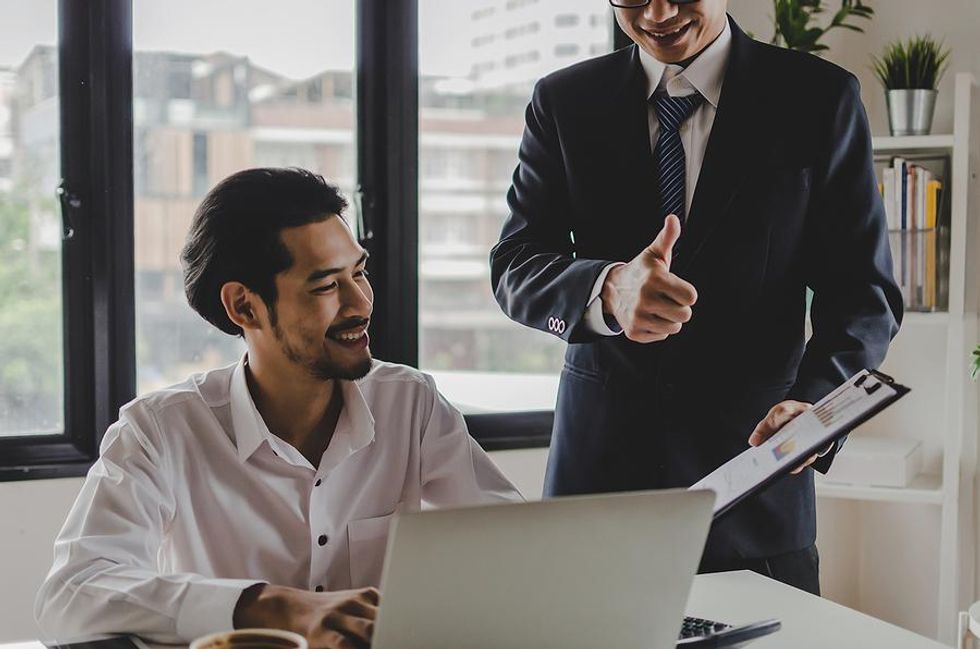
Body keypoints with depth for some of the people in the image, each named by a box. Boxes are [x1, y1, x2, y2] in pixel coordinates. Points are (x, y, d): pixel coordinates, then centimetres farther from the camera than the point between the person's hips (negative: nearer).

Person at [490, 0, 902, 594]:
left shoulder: (820, 98, -1)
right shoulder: (562, 101, 4)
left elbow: (863, 290, -4)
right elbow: (514, 267, -1)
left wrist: (816, 401, -24)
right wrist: (608, 289, -24)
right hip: (598, 465, 2)